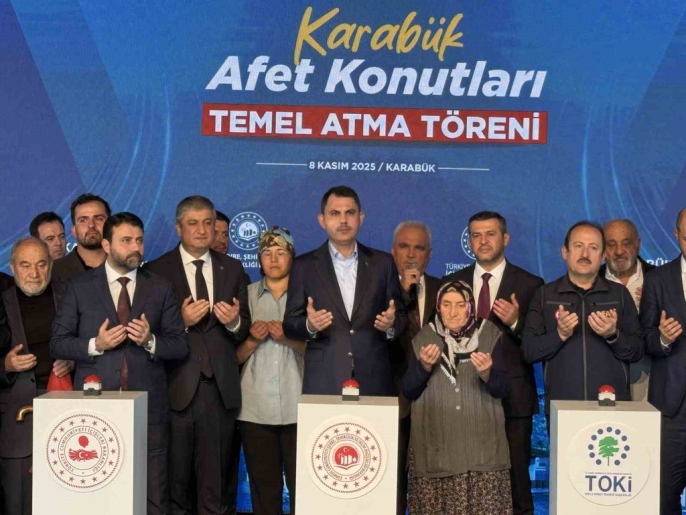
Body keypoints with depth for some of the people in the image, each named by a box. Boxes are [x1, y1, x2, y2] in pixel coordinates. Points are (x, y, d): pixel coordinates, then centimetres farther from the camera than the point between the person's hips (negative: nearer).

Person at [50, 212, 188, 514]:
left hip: (148, 407, 1)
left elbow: (180, 345, 5)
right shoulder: (79, 287, 6)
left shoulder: (161, 288, 9)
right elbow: (58, 344, 3)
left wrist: (151, 341, -14)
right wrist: (95, 345, -13)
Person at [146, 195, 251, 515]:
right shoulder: (157, 270, 1)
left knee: (215, 474, 7)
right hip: (178, 385, -2)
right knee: (176, 476, 6)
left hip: (220, 385, 2)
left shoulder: (232, 270, 11)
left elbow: (244, 331, 10)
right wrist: (181, 322, -18)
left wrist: (234, 322, -11)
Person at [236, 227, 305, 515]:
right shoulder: (246, 296, 11)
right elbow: (235, 357, 10)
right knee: (263, 485, 4)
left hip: (298, 407, -1)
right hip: (255, 408, 2)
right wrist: (252, 340, -8)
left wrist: (290, 338, -11)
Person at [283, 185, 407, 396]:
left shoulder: (383, 263, 8)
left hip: (373, 381, 1)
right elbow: (290, 324, 3)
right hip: (322, 382, -1)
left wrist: (391, 325, -12)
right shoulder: (304, 266, 5)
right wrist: (309, 325, -17)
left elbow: (401, 316, 9)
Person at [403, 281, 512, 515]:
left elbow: (502, 390, -1)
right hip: (435, 444, 1)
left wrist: (487, 373, -20)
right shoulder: (424, 337, 6)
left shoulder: (489, 334, 3)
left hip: (481, 444, -1)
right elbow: (408, 391, 3)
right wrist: (424, 366, -13)